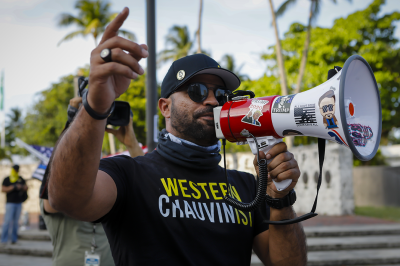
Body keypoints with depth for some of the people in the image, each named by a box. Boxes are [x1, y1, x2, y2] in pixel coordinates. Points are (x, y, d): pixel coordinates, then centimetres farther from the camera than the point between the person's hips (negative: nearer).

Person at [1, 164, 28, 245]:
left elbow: (26, 187, 13)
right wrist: (13, 187, -17)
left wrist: (21, 187, -9)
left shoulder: (20, 179, 14)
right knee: (8, 221, -11)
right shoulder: (7, 179, 0)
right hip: (10, 203, -4)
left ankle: (14, 239, 9)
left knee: (15, 221, 5)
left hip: (19, 203, 4)